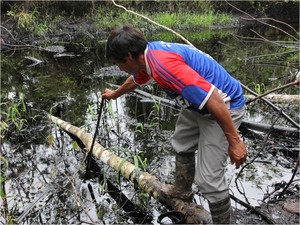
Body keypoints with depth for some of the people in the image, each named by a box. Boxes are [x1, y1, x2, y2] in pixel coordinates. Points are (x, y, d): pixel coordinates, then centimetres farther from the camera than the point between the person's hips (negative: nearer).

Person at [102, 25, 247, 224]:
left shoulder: (163, 64, -32)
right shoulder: (148, 54, 0)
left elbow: (213, 99, -34)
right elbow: (135, 79, 24)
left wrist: (234, 141, -27)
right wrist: (114, 94, 42)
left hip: (224, 108, -10)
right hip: (199, 104, 10)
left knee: (209, 178, -8)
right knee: (182, 144, 26)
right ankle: (182, 189, 49)